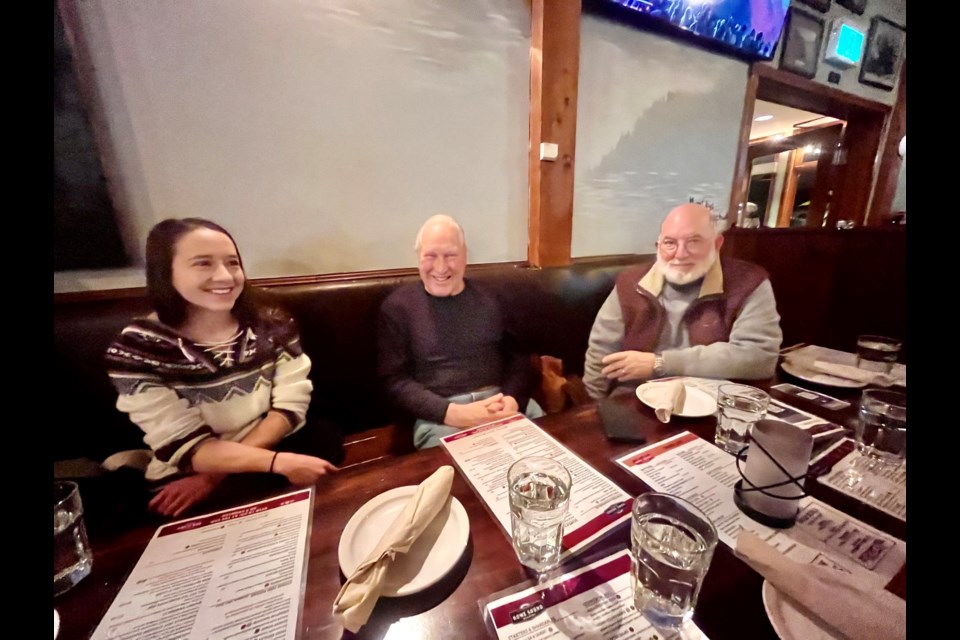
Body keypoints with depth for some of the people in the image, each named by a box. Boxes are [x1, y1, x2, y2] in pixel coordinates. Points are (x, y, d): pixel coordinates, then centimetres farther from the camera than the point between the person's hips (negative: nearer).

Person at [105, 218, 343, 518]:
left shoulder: (271, 323, -6)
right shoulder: (136, 350, -11)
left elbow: (291, 405, -8)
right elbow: (186, 447, -16)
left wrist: (217, 473, -17)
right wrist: (279, 462, -31)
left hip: (277, 447, 3)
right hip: (187, 479, -2)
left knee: (326, 437, -23)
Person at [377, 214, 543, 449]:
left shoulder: (487, 298, 11)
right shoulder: (398, 306, 2)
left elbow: (518, 357, 11)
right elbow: (395, 380, -3)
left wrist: (512, 399, -9)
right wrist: (453, 413, -15)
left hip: (502, 400, 4)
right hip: (441, 414, -3)